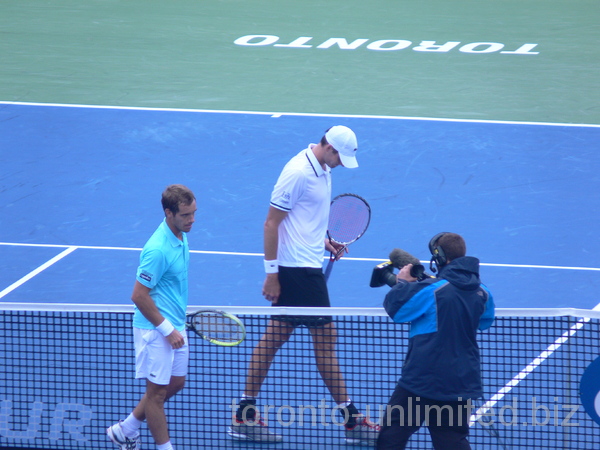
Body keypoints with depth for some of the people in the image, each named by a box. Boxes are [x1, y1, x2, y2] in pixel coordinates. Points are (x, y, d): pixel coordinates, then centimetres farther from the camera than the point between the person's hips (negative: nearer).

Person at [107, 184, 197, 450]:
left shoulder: (180, 236, 3)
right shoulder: (158, 249, -26)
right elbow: (139, 296, -23)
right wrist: (167, 330, -19)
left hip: (174, 326, 10)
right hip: (155, 328, -10)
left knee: (175, 383, 18)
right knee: (157, 390, 3)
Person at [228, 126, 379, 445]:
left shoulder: (321, 170, 11)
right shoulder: (299, 173, -18)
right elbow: (272, 223, -17)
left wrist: (324, 242, 9)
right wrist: (272, 273, -18)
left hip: (307, 266, 10)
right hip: (299, 268, -10)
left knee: (276, 335, 10)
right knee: (325, 335, -3)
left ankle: (245, 415, 13)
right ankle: (350, 418, 4)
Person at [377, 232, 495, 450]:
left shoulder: (430, 290, -16)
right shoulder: (482, 293, 4)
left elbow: (394, 308, -6)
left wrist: (402, 283, 14)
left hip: (423, 381, -6)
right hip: (463, 381, 6)